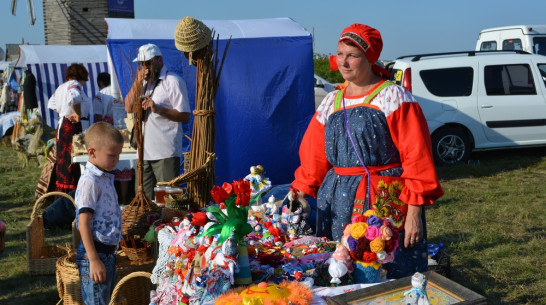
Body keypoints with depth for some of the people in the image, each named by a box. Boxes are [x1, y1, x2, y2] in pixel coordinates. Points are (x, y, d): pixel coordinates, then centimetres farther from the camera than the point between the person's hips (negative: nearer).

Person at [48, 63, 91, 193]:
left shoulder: (61, 87, 17)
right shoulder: (75, 85, -11)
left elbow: (51, 103, 31)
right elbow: (74, 98, -34)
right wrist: (78, 115, -22)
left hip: (61, 125, 9)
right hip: (72, 127, -9)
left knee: (63, 160, 14)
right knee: (72, 161, -8)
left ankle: (61, 193, 21)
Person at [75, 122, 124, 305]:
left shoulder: (106, 178, 11)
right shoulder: (90, 181, -18)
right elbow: (84, 223, -21)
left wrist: (110, 252, 19)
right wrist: (93, 260, -23)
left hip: (109, 252, 9)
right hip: (95, 254, -9)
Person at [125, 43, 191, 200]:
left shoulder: (173, 81, -5)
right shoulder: (144, 81, 19)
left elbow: (185, 116, -10)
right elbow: (129, 108, 7)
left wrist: (158, 109, -23)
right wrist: (138, 82, -4)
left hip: (166, 153, -7)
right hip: (144, 151, 7)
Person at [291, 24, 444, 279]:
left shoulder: (393, 98, -5)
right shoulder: (332, 102, 13)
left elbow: (417, 157, -10)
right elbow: (312, 157, 15)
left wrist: (414, 212, -15)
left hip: (386, 201, -5)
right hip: (338, 204, 5)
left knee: (393, 275, -1)